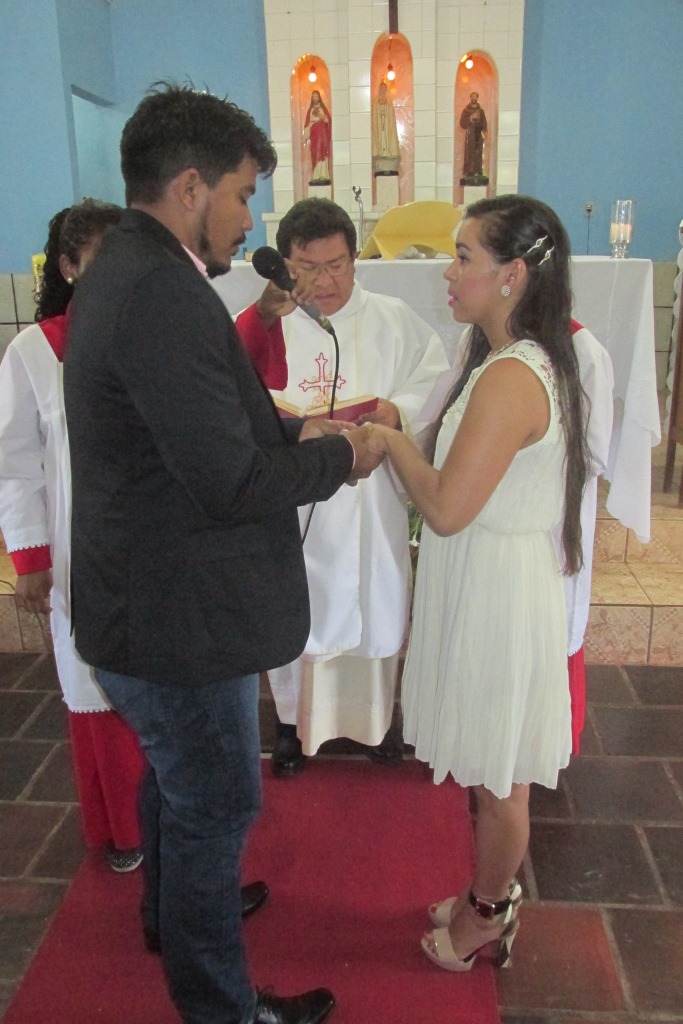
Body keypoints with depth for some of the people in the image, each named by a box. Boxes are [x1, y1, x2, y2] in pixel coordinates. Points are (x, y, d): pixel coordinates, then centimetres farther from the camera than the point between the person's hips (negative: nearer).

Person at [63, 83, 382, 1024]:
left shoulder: (126, 271, 8)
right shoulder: (160, 293, -27)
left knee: (175, 783, 29)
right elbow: (235, 483, -28)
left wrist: (295, 433, 5)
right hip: (179, 624, -10)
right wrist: (337, 457, -12)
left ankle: (176, 913, 55)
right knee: (216, 809, 10)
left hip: (143, 604, 11)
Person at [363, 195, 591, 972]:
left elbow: (446, 507, -25)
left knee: (497, 779, 12)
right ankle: (492, 897, 44)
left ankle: (487, 918, 36)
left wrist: (390, 441, -12)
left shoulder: (509, 377, -25)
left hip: (496, 594, -10)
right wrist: (402, 437, 5)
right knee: (494, 773, 24)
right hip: (491, 582, 10)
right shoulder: (529, 362, 7)